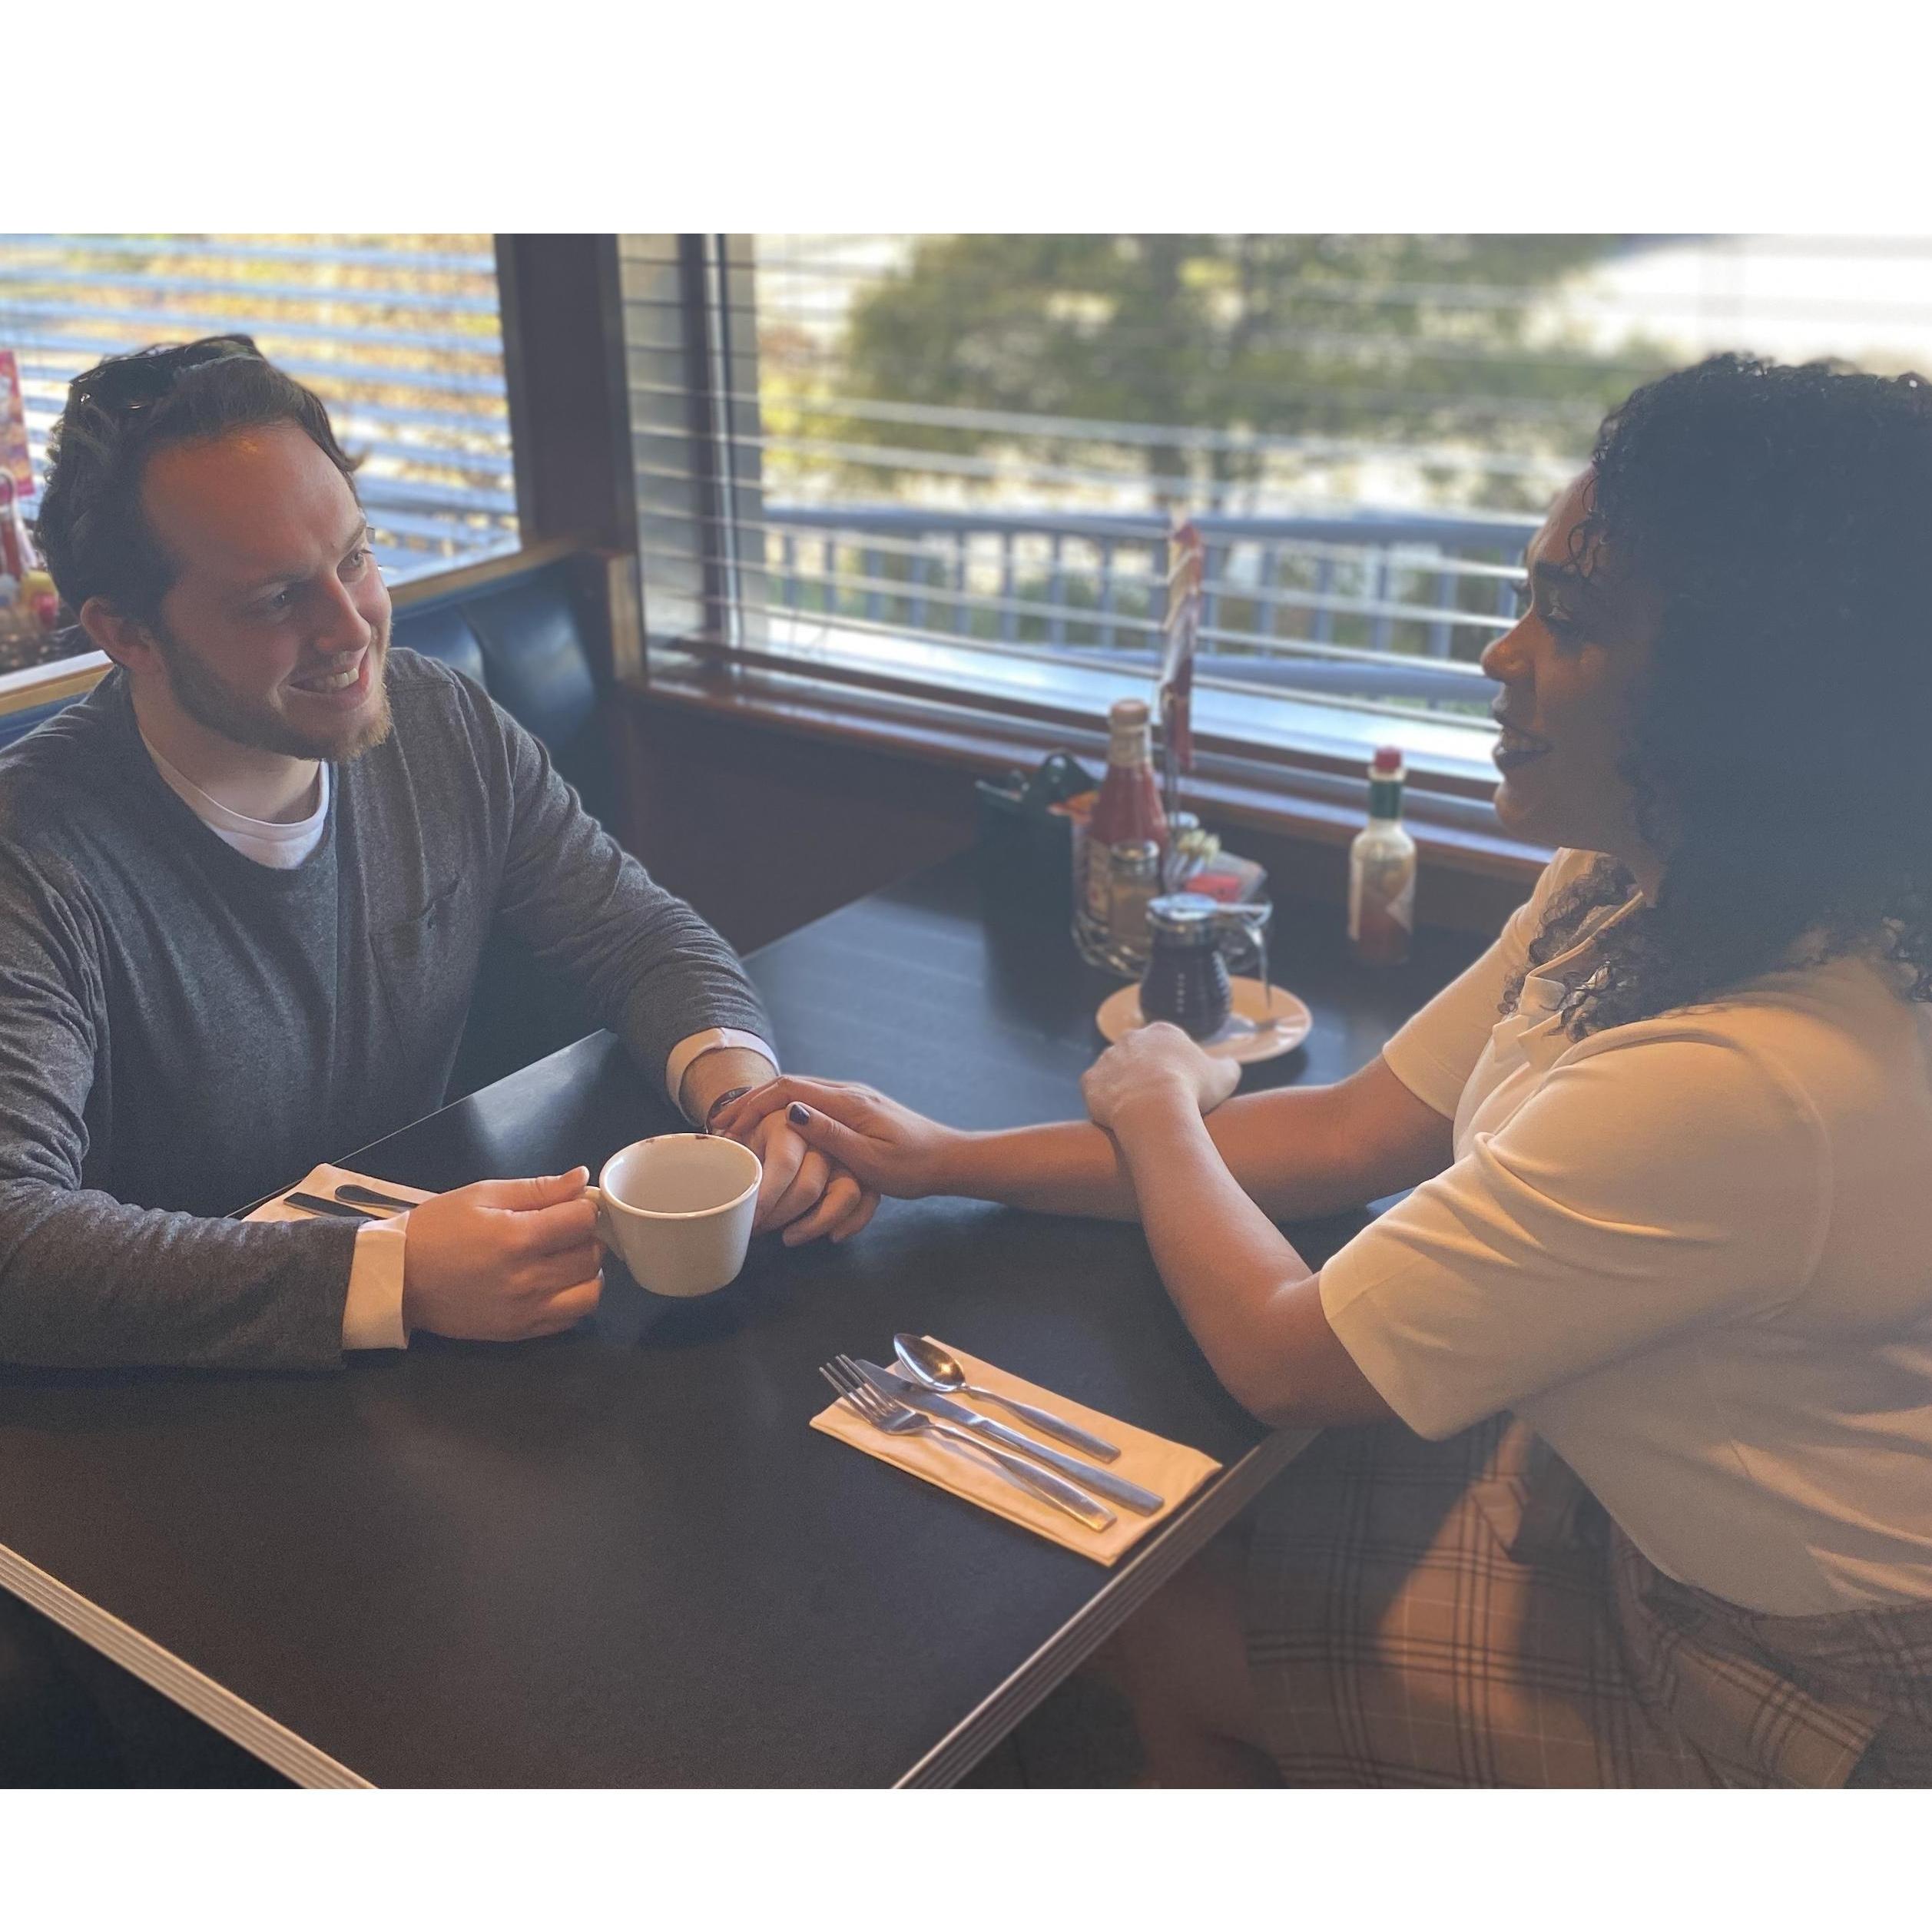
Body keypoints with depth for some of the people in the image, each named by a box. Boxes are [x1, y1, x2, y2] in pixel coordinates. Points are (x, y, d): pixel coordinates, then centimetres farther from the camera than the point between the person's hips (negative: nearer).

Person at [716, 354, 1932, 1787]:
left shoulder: (1757, 1078, -38)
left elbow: (1283, 1357, -27)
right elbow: (1355, 1132, -3)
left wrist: (1155, 1110, -7)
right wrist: (947, 1160, -6)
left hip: (1767, 1678, -7)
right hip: (1626, 1483, 7)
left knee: (1160, 1631, 4)